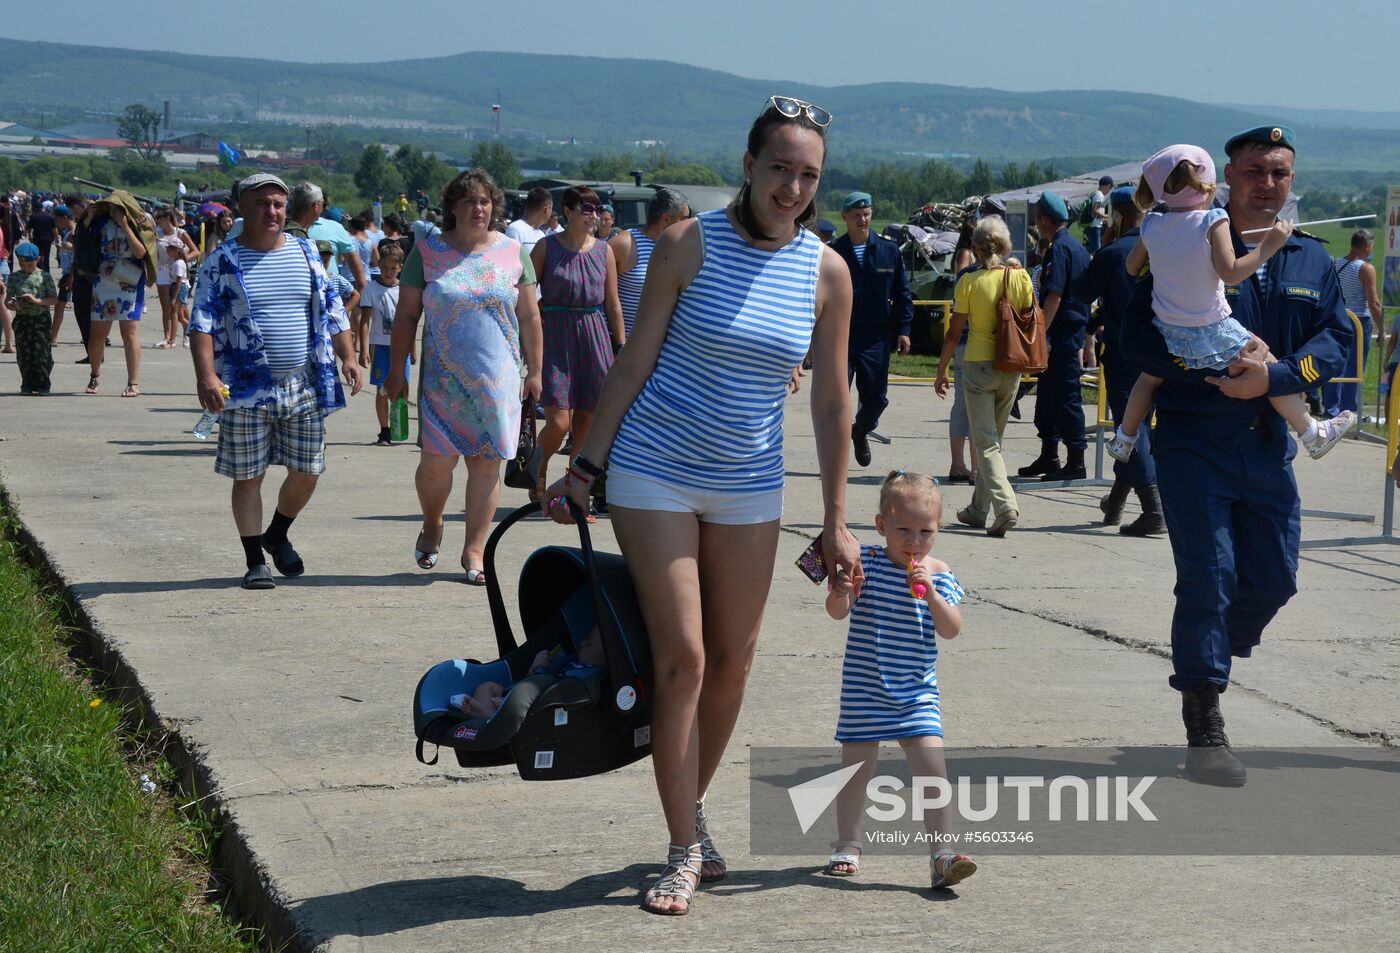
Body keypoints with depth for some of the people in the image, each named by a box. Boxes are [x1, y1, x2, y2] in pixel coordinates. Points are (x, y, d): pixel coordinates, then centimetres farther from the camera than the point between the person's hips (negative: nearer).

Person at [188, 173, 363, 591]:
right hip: (247, 389, -3)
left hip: (305, 386, 4)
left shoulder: (306, 253, 10)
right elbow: (203, 322, -8)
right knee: (248, 476, 1)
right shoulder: (222, 261, -3)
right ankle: (255, 561, 13)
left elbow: (332, 310, 15)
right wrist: (206, 375, -21)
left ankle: (277, 536, 34)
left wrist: (348, 357, 5)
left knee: (306, 473, 8)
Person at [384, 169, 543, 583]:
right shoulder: (427, 252, 3)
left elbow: (529, 317, 10)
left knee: (486, 464, 1)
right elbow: (406, 315, 5)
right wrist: (396, 372, 2)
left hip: (498, 378, 1)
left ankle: (474, 549, 10)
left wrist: (534, 371, 7)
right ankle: (431, 526, 21)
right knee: (437, 461, -7)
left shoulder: (512, 252, 6)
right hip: (443, 378, -1)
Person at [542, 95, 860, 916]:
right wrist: (585, 467, -5)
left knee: (734, 662, 9)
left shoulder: (827, 272, -1)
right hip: (656, 471, -3)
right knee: (681, 657, -7)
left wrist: (836, 523, 4)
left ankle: (695, 804, 32)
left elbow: (833, 403, 4)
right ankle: (683, 852, 2)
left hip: (749, 487, 3)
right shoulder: (690, 246, -9)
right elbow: (635, 362, -4)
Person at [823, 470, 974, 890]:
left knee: (933, 768, -12)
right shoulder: (866, 561, -6)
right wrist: (839, 592, -35)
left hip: (916, 691, 1)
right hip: (864, 690, -1)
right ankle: (848, 845, 30)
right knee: (856, 768, 10)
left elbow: (952, 629, -7)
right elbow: (837, 613, -13)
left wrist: (931, 594, -23)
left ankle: (941, 854, -10)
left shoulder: (938, 573, 0)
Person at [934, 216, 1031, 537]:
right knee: (991, 437, 16)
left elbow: (954, 333, -6)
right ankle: (979, 509, 23)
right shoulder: (1020, 277, -1)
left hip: (977, 364, -4)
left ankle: (1005, 505, -20)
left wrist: (941, 371, 3)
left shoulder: (969, 281, -8)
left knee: (985, 441, -3)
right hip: (1011, 367, 4)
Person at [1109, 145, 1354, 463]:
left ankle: (1123, 440, 40)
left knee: (1149, 377, 30)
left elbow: (1132, 267, 12)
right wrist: (1268, 246, -16)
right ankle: (1312, 434, 16)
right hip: (1214, 333, -5)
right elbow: (1230, 272, -23)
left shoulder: (1152, 226, -2)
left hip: (1167, 331, 5)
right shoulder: (1212, 223, -17)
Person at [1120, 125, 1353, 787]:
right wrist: (1221, 371, -20)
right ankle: (1204, 730, -2)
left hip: (1270, 446, 5)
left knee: (1274, 578, 10)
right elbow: (1140, 336, -8)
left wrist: (1273, 377, -18)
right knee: (1208, 576, -8)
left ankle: (1206, 660, 37)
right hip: (1193, 441, -5)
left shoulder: (1313, 261, 10)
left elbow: (1337, 339, 0)